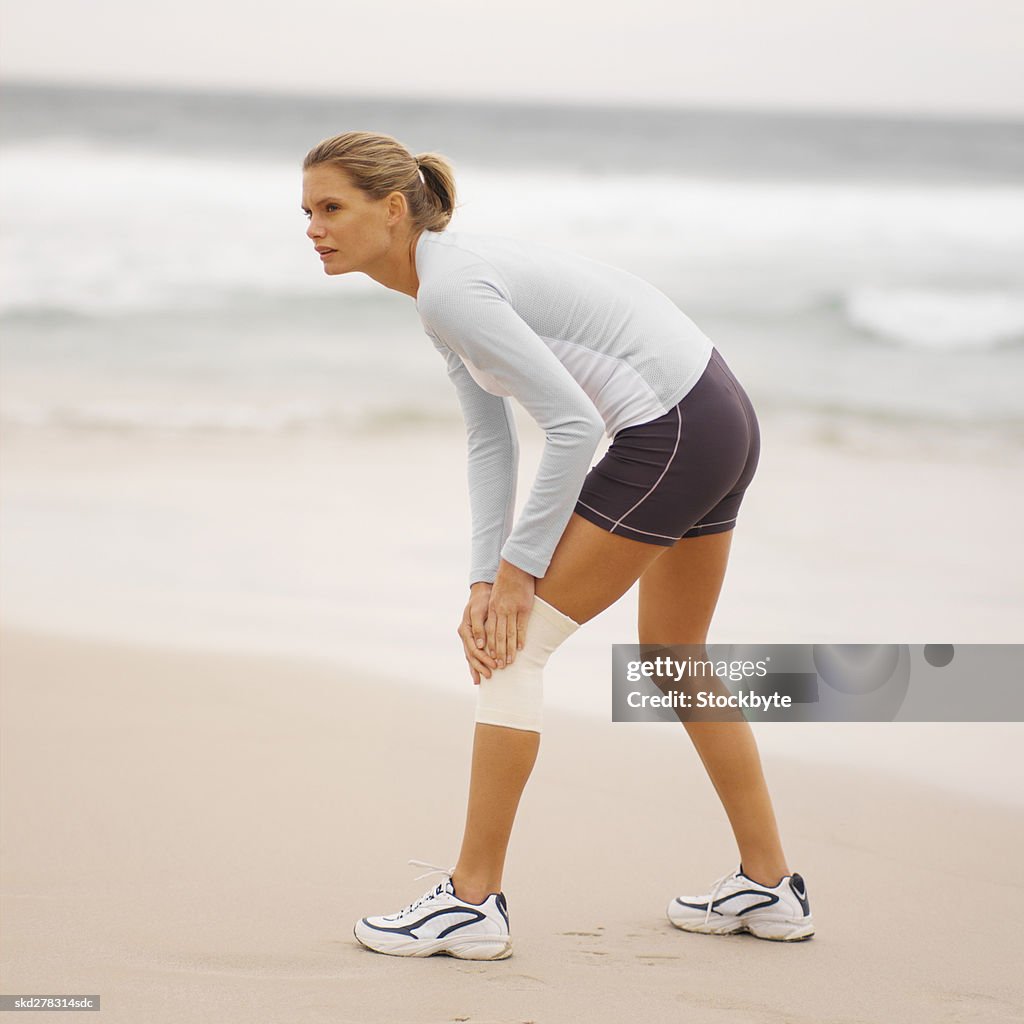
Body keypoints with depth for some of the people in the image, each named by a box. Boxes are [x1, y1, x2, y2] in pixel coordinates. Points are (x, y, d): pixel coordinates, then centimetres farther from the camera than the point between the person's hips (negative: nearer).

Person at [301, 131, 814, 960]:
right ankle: (770, 888, 33)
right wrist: (484, 580, 3)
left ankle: (472, 900, 1)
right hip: (722, 419, 10)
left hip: (668, 439, -10)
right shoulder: (450, 278, 11)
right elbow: (491, 443, 11)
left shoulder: (451, 291, -19)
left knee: (513, 642, -4)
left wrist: (518, 568, -13)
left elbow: (572, 424, -21)